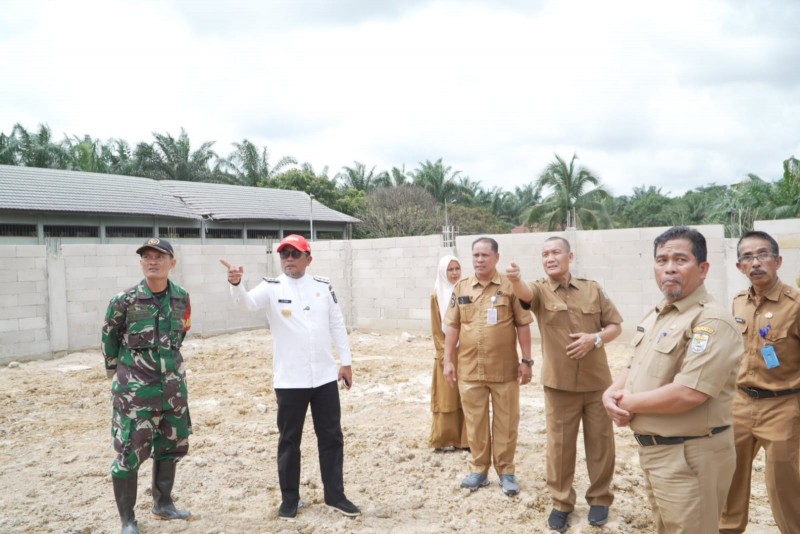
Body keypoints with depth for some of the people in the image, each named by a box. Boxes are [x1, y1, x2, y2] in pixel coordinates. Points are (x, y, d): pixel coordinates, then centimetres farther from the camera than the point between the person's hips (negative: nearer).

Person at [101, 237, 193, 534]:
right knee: (129, 453, -1)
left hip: (173, 385, 5)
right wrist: (116, 371, 9)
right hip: (135, 389, -4)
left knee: (170, 445, 16)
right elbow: (109, 339, 2)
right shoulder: (124, 301, -13)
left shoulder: (182, 298, -1)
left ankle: (162, 504, 35)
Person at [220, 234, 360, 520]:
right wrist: (236, 284, -46)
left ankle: (335, 495, 24)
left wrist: (346, 361, 6)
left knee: (331, 437, 10)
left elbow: (337, 324, 8)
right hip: (289, 380, -2)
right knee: (289, 440, 9)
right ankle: (289, 499, 25)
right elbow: (248, 301, -25)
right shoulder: (272, 287, -5)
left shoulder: (323, 286, 4)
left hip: (325, 377, 3)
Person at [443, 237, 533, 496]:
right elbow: (452, 326, 8)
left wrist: (526, 361, -4)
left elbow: (523, 325, -1)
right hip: (470, 369, 2)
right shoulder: (461, 288, 5)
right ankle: (479, 470, 25)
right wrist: (448, 360, 4)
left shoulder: (510, 286, -3)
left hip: (505, 369, -2)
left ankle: (506, 471, 22)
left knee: (506, 422, 8)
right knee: (475, 422, 11)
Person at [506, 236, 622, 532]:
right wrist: (515, 279, -51)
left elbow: (616, 326, 7)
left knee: (600, 441, 11)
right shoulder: (540, 290, -2)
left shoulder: (593, 289, 4)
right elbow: (524, 293, -27)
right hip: (559, 384, -1)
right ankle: (561, 502, 24)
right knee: (559, 445, 7)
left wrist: (596, 338, -14)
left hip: (597, 381, 2)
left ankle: (600, 498, 30)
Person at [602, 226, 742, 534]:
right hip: (653, 450, 9)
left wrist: (628, 402, -16)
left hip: (689, 456, -9)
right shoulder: (656, 315, 10)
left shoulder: (712, 322, -20)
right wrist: (611, 393, -6)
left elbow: (688, 393, -30)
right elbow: (635, 367, 16)